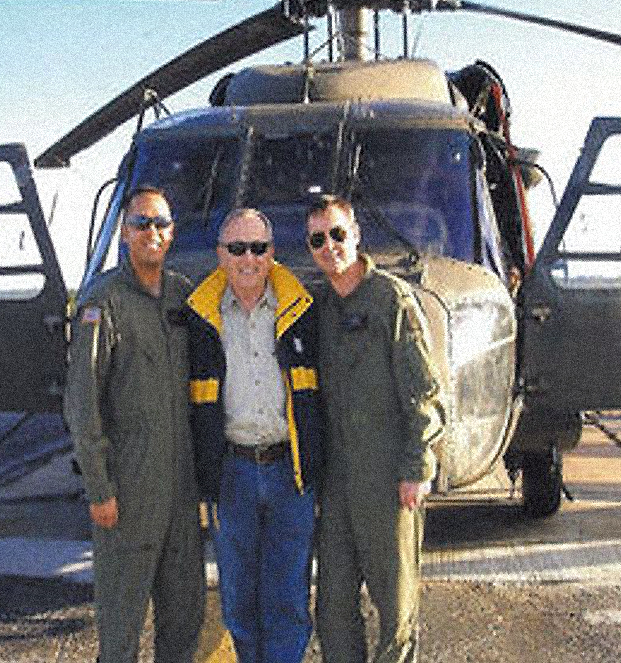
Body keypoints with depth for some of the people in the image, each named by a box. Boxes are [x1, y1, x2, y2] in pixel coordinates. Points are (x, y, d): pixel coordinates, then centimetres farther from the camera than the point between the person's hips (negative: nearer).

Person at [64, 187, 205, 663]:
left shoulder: (182, 293, 8)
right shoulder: (103, 301, -13)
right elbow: (82, 400, -15)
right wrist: (98, 490, -16)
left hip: (179, 475, 6)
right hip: (128, 479, -6)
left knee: (185, 601, 15)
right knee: (123, 600, 5)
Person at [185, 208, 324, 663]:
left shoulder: (299, 310, 3)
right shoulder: (201, 318, 2)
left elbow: (320, 393, 8)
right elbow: (189, 402, 6)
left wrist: (317, 464, 4)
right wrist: (202, 473, 2)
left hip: (292, 470, 0)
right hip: (231, 475, 1)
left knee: (288, 596, 2)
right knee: (239, 596, 11)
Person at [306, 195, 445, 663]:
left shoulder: (392, 297, -7)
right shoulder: (319, 307, 12)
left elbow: (422, 392, -10)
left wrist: (416, 469, -14)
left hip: (390, 479, -6)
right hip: (336, 477, 6)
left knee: (397, 597, 4)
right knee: (334, 600, 10)